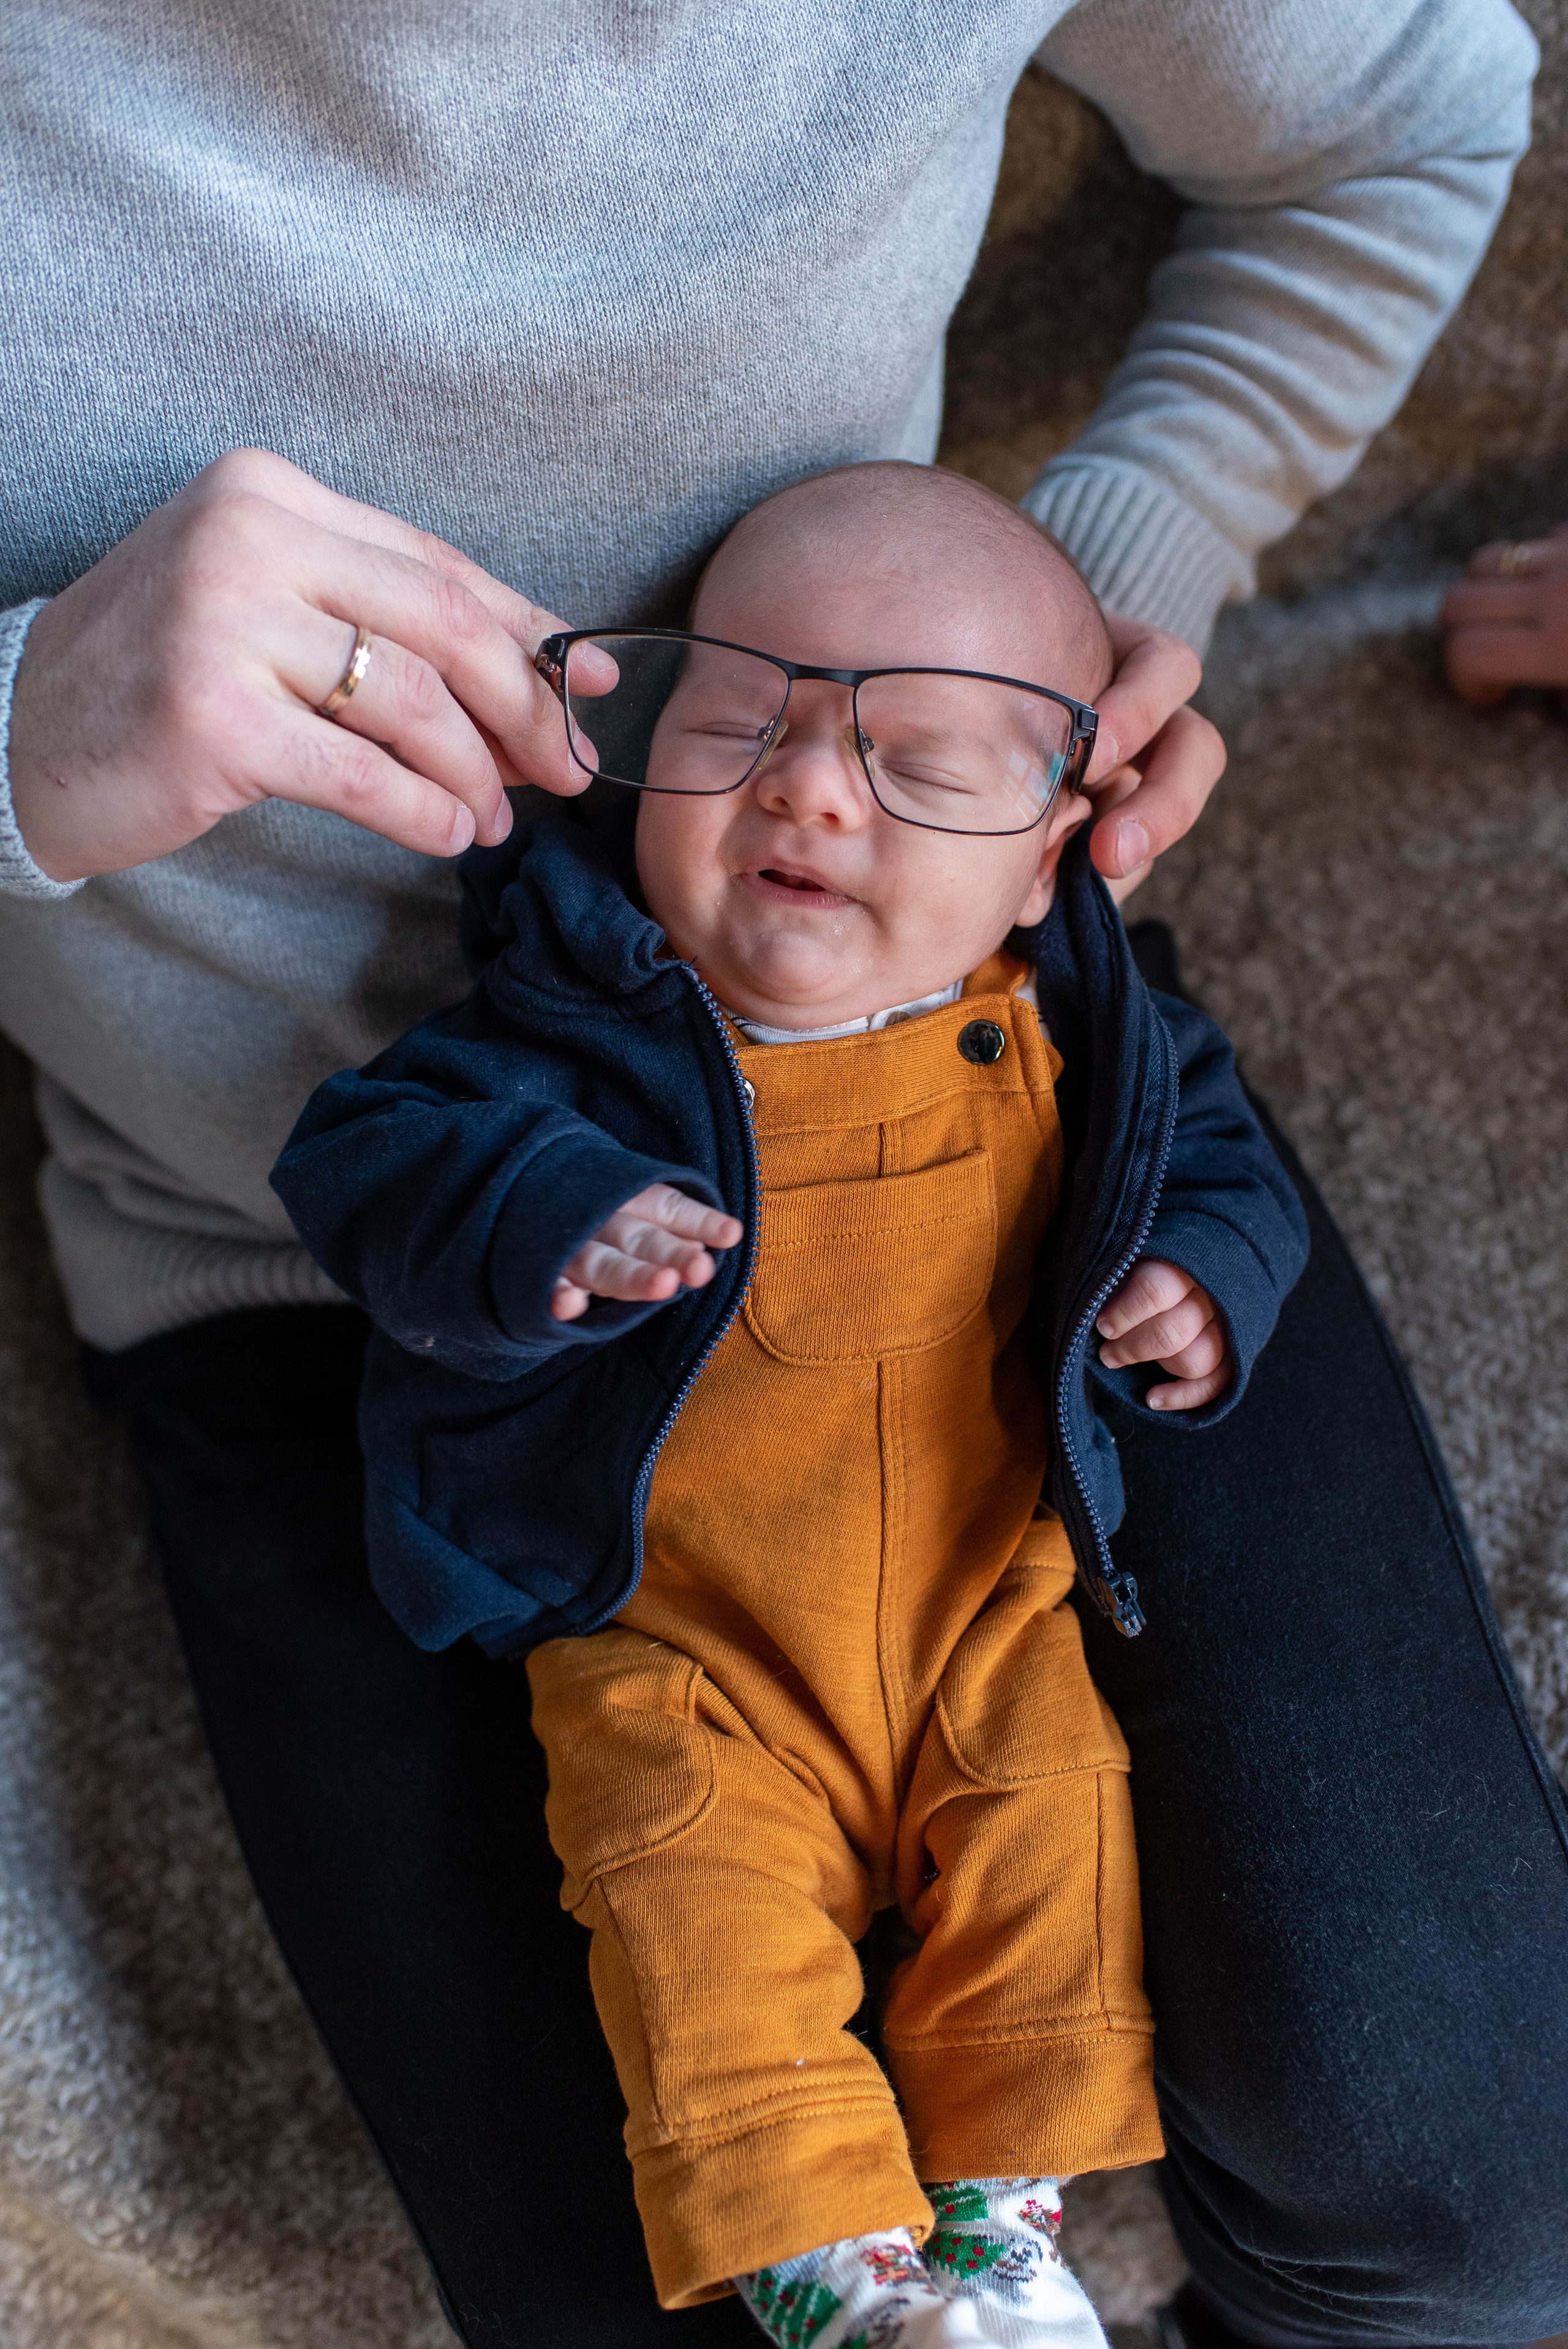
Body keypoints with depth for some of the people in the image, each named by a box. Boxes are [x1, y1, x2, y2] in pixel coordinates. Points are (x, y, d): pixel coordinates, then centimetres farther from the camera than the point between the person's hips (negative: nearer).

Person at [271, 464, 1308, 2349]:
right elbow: (375, 1153, -20)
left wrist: (1205, 1273, -9)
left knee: (1051, 1830, -4)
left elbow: (1211, 1142, 12)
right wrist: (543, 1219, -40)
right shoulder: (590, 1006, -15)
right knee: (701, 1892, -12)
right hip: (678, 1640, -2)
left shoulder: (1061, 1024, -6)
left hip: (985, 1594, 3)